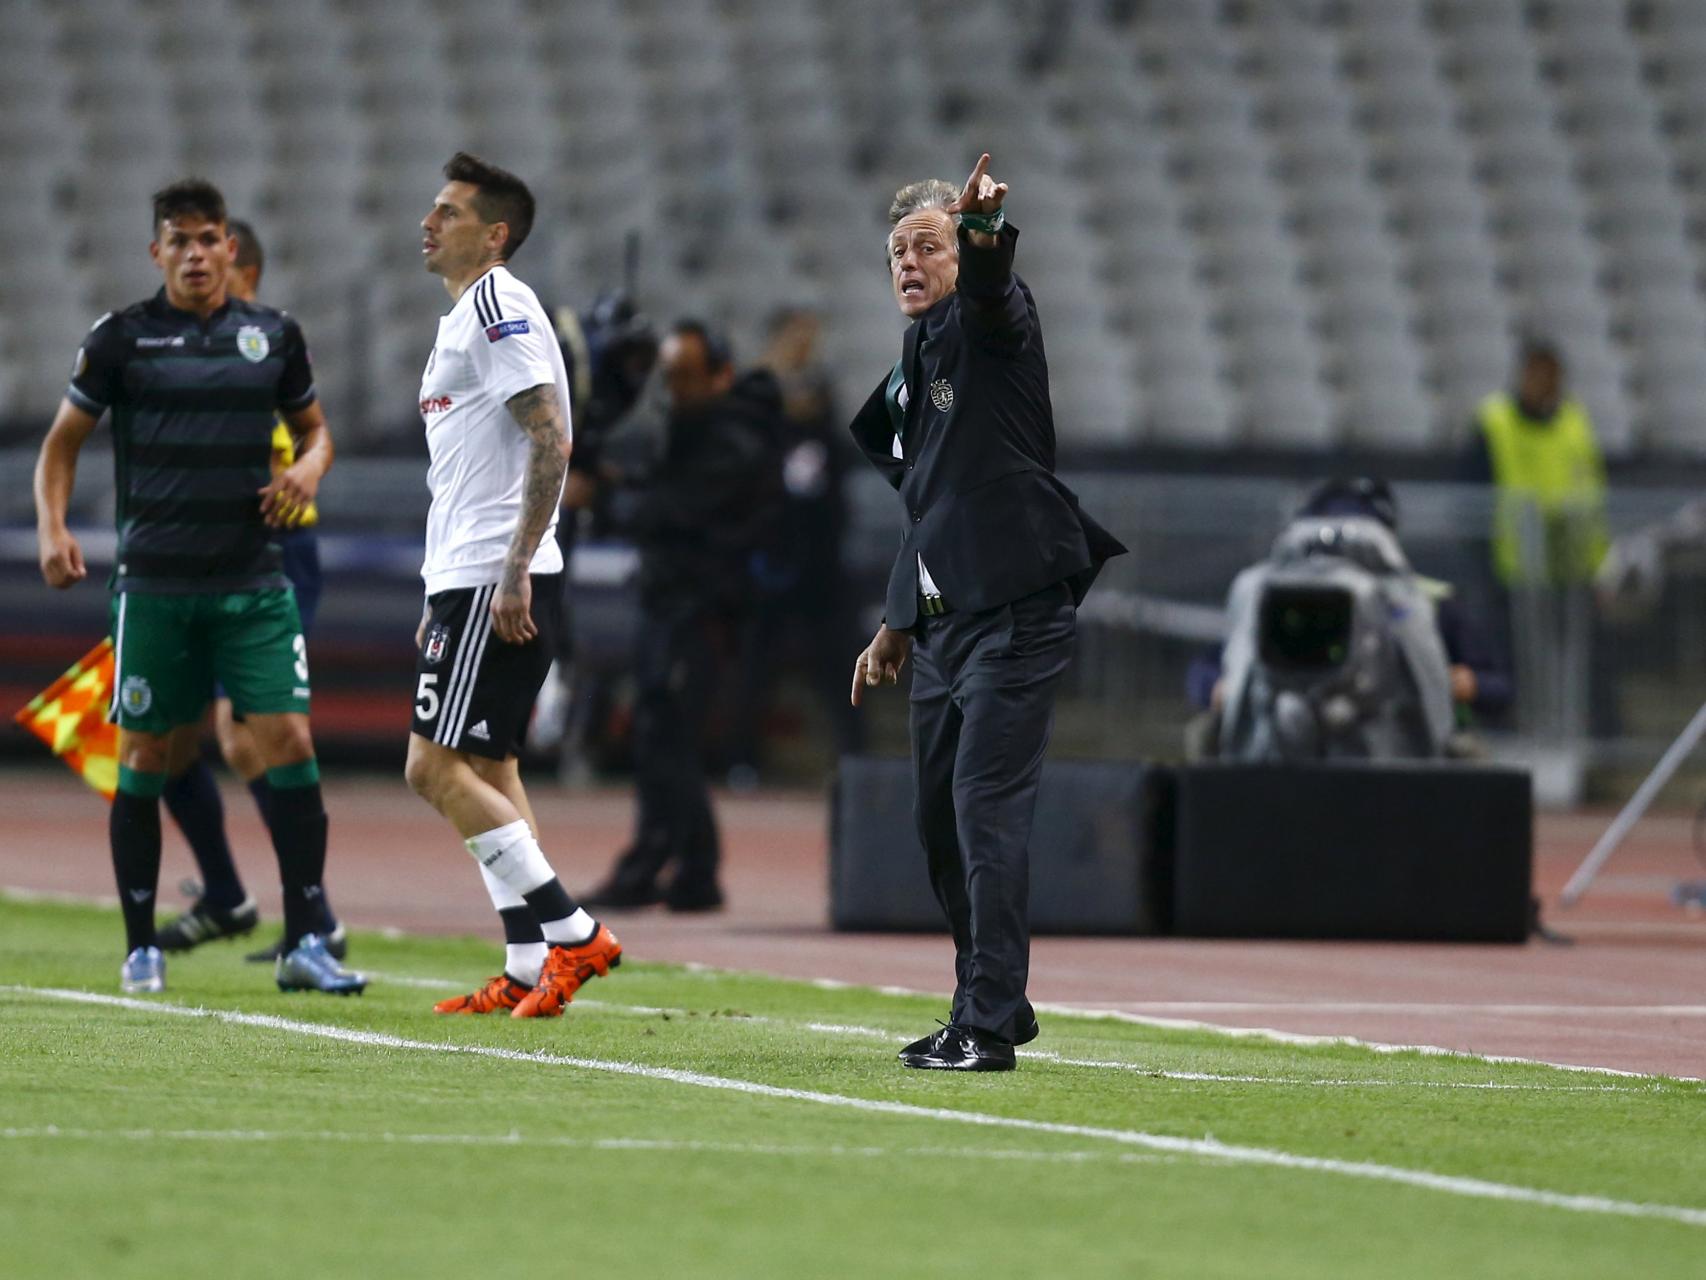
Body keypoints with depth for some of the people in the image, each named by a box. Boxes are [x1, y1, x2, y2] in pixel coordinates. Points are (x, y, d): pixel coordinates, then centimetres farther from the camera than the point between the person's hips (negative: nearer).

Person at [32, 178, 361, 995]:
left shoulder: (272, 335, 7)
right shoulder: (123, 338, 1)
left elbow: (313, 428, 21)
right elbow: (64, 438, 9)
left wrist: (308, 469, -1)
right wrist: (51, 528, -6)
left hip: (253, 582, 1)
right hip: (153, 582, -1)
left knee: (289, 743, -9)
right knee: (144, 758, 3)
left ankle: (304, 943, -4)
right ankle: (140, 949, 14)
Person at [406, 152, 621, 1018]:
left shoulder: (500, 308, -12)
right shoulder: (465, 317, 20)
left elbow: (551, 443, -21)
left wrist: (512, 574, -24)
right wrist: (442, 599, 23)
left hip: (497, 585, -10)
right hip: (470, 582, 10)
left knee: (435, 765, -12)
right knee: (488, 768, 9)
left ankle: (572, 933, -12)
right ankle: (528, 969, 9)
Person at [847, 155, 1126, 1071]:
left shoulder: (989, 330, -4)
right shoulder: (914, 369, 20)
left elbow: (988, 290, -29)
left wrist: (983, 231, -51)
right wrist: (897, 626, 26)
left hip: (1016, 617, -9)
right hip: (945, 623, 9)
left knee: (987, 809, -15)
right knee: (940, 823, 12)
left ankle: (988, 1024, -17)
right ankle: (988, 1006, 23)